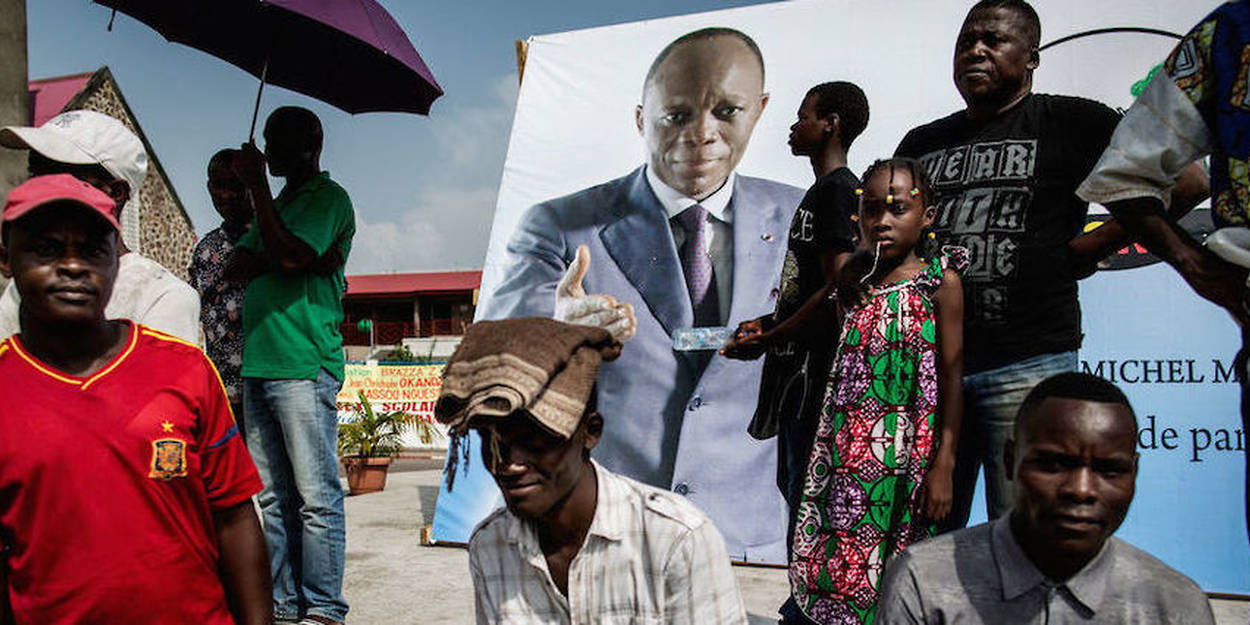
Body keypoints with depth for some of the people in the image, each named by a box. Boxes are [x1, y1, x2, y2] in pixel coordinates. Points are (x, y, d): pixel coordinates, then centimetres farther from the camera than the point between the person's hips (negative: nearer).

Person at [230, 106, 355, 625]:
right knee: (273, 497, 10)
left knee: (316, 496, -5)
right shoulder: (277, 204, 25)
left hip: (304, 366, -8)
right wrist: (276, 259, -5)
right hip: (258, 366, 8)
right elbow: (236, 266, 15)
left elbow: (290, 256, -15)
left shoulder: (328, 198, 1)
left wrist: (256, 186, -6)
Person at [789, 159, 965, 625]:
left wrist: (944, 464, -9)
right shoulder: (853, 278, 9)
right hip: (847, 447, 4)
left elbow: (951, 375, -5)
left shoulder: (940, 281, -3)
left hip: (903, 453, -4)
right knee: (834, 562, 5)